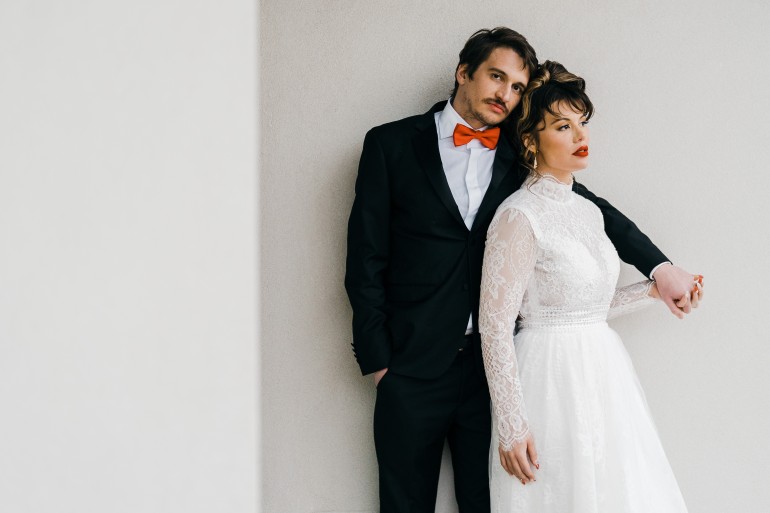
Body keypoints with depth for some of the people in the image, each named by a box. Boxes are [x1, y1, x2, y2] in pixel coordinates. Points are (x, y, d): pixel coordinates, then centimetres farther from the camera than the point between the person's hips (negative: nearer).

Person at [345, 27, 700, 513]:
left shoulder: (521, 156, 9)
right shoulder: (392, 145, 2)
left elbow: (594, 208, 16)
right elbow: (366, 259, 1)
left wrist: (660, 267, 5)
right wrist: (377, 358, -3)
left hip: (494, 365, 2)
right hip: (414, 368, -2)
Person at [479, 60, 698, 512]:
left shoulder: (588, 211, 10)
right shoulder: (519, 216, -14)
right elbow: (495, 327, -15)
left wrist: (653, 290, 8)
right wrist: (511, 427, -18)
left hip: (603, 369, 8)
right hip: (552, 377, -8)